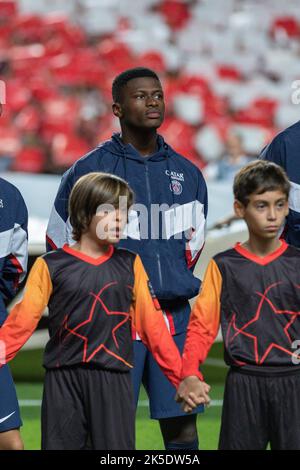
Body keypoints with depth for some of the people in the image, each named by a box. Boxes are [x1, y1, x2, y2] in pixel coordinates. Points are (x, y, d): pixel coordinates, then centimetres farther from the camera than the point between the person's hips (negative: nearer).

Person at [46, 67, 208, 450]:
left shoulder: (187, 174, 12)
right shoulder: (87, 171, -1)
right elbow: (59, 246, 6)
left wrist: (172, 284, 13)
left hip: (174, 320, 4)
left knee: (183, 431, 2)